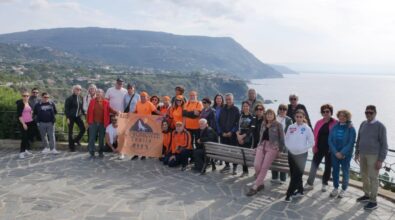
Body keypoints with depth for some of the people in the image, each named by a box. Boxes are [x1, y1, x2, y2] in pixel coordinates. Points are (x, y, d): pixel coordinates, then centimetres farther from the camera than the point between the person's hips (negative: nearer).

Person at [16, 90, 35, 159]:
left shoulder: (29, 103, 9)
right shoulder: (20, 104, -10)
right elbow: (19, 115, -13)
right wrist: (23, 124, -16)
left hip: (30, 122, 6)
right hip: (23, 123, -6)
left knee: (30, 137, 9)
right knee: (24, 137, -7)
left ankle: (27, 150, 21)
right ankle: (21, 152, 2)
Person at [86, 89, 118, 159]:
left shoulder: (106, 102, 3)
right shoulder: (92, 101, 5)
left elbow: (110, 109, -2)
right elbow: (89, 111, 4)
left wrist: (116, 112, -21)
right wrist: (88, 121, 1)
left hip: (102, 123, 0)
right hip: (93, 123, 0)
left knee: (101, 139, 9)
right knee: (92, 138, 1)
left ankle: (101, 152, 21)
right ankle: (92, 153, 8)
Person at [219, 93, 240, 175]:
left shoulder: (236, 109, -1)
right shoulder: (223, 110, 10)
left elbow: (237, 122, -6)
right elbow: (220, 122, 9)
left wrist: (231, 132, -12)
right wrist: (222, 132, -3)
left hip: (233, 134, -4)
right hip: (224, 134, 4)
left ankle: (235, 167, 5)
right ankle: (227, 165, 19)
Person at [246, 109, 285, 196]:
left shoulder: (278, 125, 3)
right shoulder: (263, 124, 17)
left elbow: (281, 138, 4)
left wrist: (280, 150, 1)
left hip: (272, 147, -4)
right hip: (262, 146, 4)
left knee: (264, 167, -16)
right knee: (256, 165, -18)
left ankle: (255, 187, -12)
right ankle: (260, 183, 1)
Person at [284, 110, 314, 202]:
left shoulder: (307, 128, -8)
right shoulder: (291, 127, 3)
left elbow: (311, 143, -6)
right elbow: (286, 139, 12)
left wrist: (301, 148, -12)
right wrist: (289, 147, -4)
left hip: (301, 155, -4)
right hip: (291, 153, 4)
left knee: (296, 175, -5)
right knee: (293, 174, 11)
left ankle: (289, 194, 0)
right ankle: (300, 191, 27)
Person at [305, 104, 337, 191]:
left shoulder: (335, 123, -7)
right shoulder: (319, 123, 5)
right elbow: (315, 135, 4)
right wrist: (314, 147, -1)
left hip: (329, 149, -3)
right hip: (319, 148, 3)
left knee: (328, 166, 11)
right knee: (314, 165, -1)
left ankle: (325, 183, 25)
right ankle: (309, 183, 4)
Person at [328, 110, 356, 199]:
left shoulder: (351, 128, -8)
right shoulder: (335, 127, 2)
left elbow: (351, 143, -13)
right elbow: (330, 140, -1)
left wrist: (342, 153, -17)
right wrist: (336, 152, -11)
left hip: (346, 154, -3)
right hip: (334, 153, 3)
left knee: (345, 172, 7)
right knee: (335, 171, 10)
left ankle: (343, 190, 21)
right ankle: (335, 188, 25)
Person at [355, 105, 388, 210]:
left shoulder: (380, 126, -13)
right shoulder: (363, 124, 5)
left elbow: (384, 144, -13)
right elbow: (359, 140, 15)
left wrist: (381, 160, -16)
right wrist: (357, 153, 14)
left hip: (374, 155, -6)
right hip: (363, 154, 7)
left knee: (373, 178, -1)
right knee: (364, 175, 15)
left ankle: (373, 201, 8)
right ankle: (367, 195, 31)